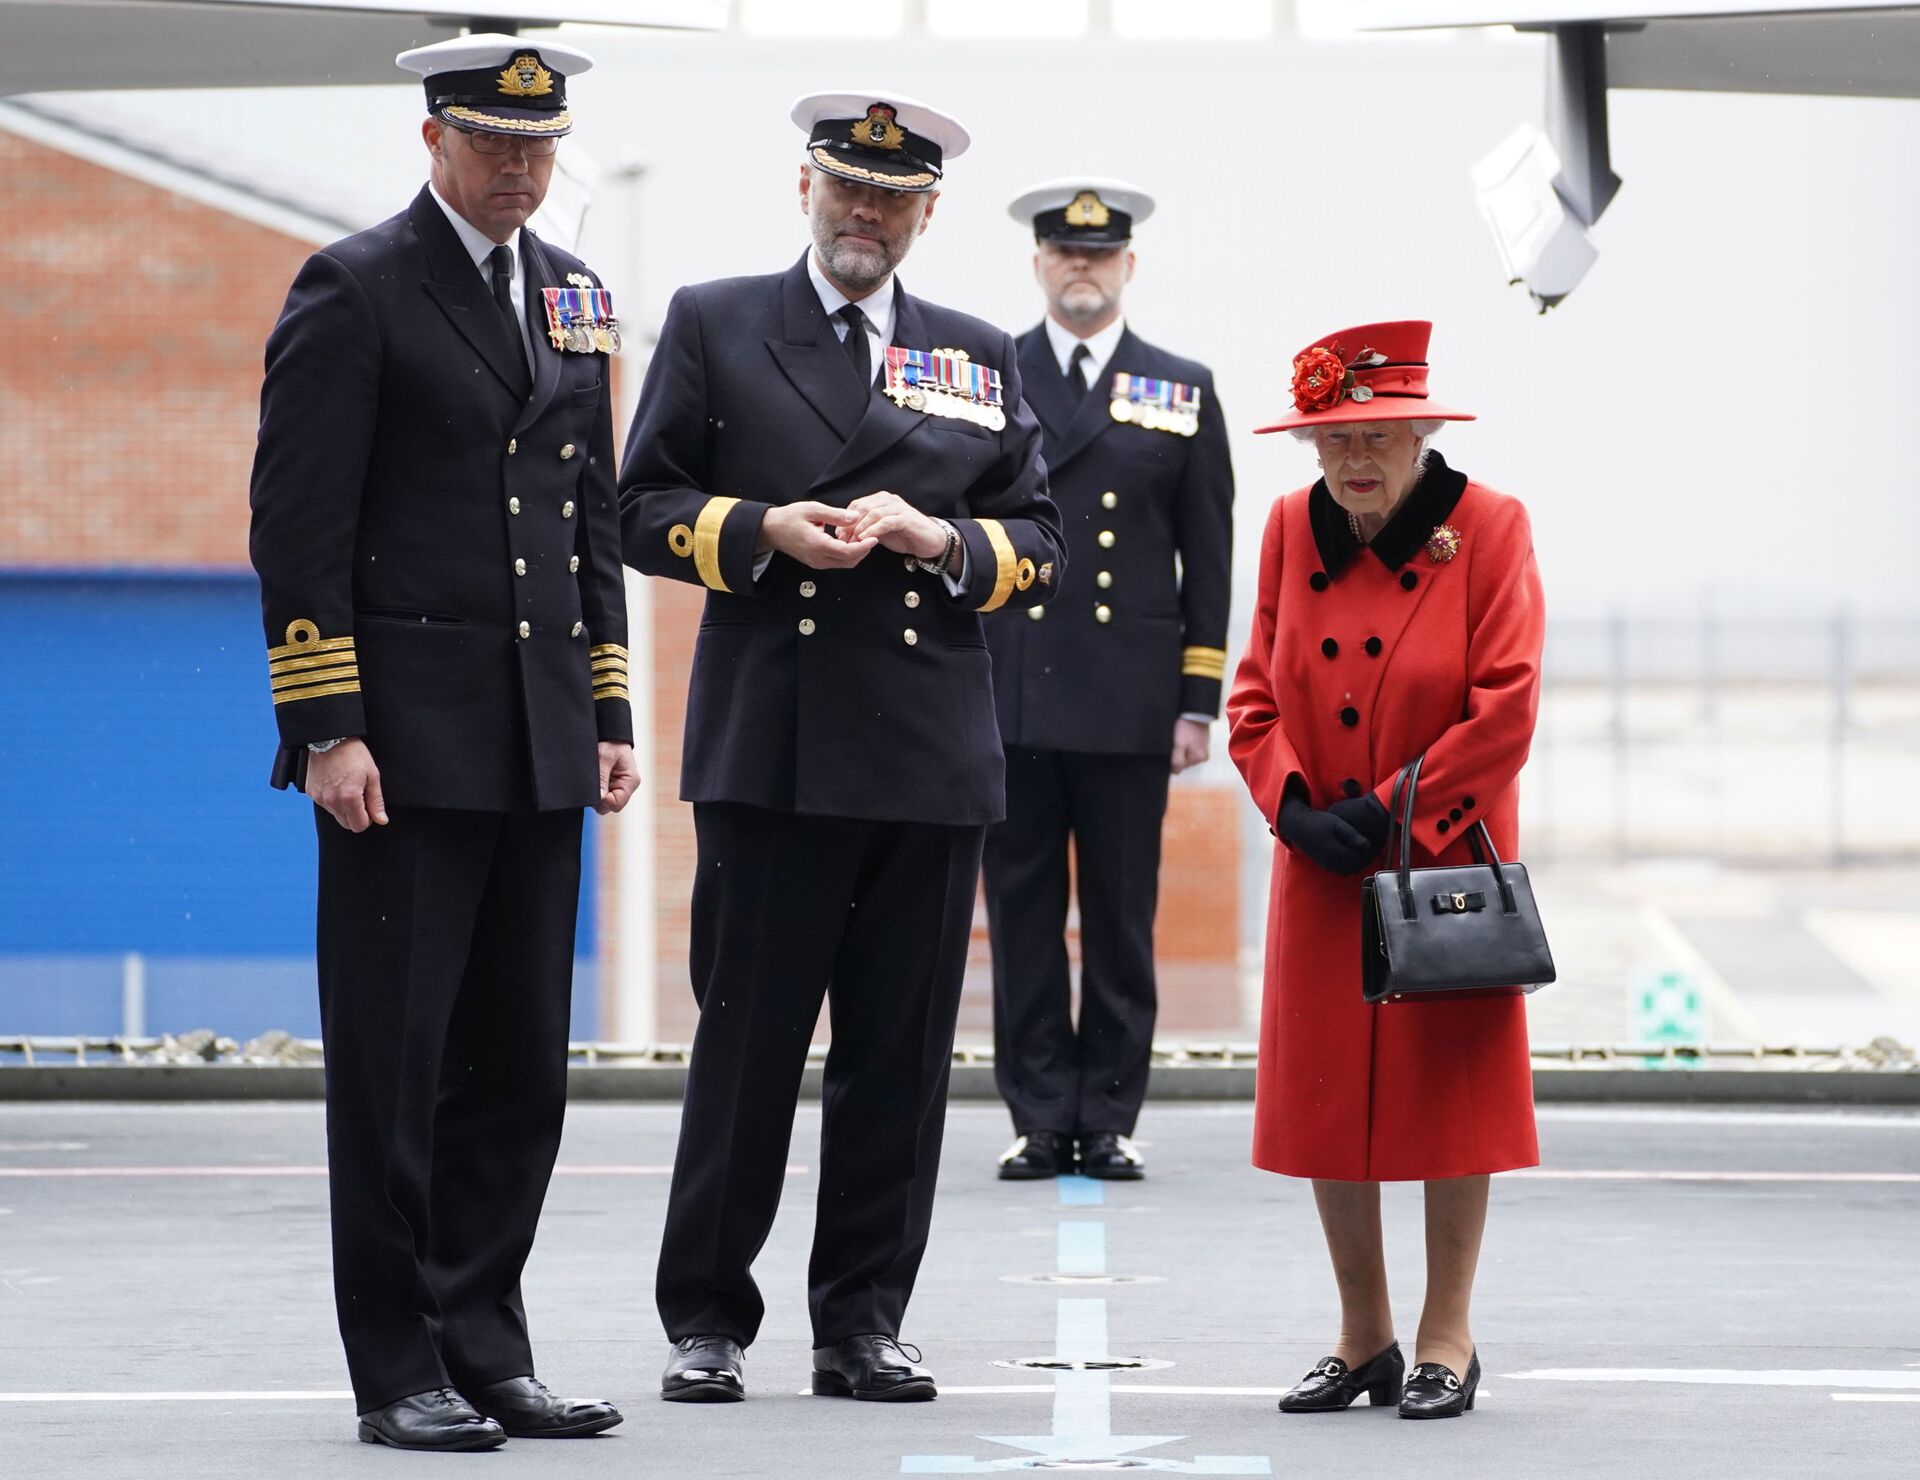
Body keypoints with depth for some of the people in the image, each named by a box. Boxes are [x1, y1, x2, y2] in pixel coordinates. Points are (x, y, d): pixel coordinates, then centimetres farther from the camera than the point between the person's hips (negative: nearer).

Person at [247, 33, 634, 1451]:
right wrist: (327, 732, -15)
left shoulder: (573, 294, 15)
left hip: (539, 748, 6)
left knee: (520, 1067, 8)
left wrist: (609, 715, 13)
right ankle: (400, 1372, 4)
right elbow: (299, 526, -9)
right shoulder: (356, 290, -5)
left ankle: (485, 1348, 16)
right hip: (406, 744, -6)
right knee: (393, 1065, -1)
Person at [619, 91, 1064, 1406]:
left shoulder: (982, 359, 16)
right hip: (768, 746, -2)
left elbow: (1042, 549, 14)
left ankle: (862, 1322, 10)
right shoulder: (713, 326, 10)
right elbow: (647, 510, 6)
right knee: (746, 1041, -2)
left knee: (901, 1055, 3)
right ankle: (707, 1319, 7)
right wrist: (762, 529, -11)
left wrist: (942, 541, -5)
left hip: (933, 754, 3)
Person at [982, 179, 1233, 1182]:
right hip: (1009, 701, 0)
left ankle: (1110, 1120, 8)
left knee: (1122, 922, 3)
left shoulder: (1183, 392, 9)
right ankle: (1039, 1119, 7)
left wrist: (1198, 704, 2)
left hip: (1129, 707, 0)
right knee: (1023, 917, 2)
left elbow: (1207, 562, 8)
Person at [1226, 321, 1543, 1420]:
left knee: (1453, 1087, 1)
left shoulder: (1489, 526, -8)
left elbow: (1506, 710, -13)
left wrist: (1393, 811, -14)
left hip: (1449, 864, -4)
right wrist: (1296, 806, -10)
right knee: (1325, 1090, 4)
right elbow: (1256, 696, 6)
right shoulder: (1293, 529, 3)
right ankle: (1364, 1341, 16)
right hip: (1322, 871, 4)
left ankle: (1448, 1338, 11)